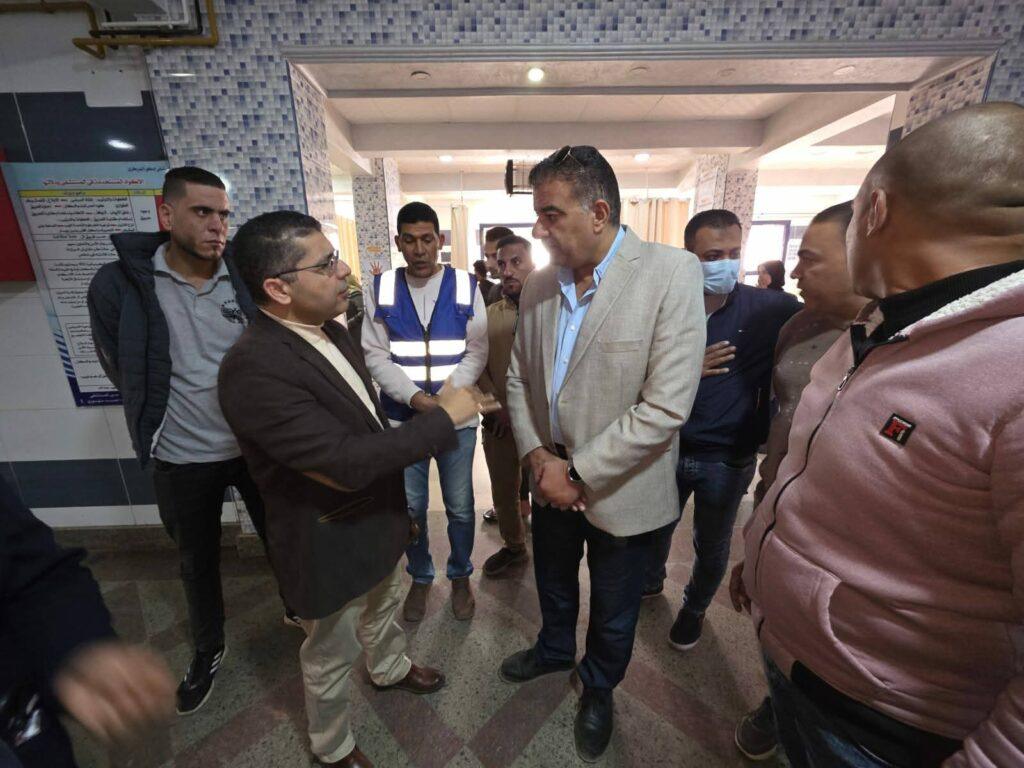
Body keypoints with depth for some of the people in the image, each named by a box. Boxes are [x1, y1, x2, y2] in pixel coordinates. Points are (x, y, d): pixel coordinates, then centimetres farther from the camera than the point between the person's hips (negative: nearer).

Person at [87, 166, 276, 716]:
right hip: (183, 459, 1)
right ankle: (208, 651, 48)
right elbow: (123, 373, 1)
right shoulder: (119, 285, -10)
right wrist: (163, 424, 6)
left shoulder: (248, 280, -8)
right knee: (198, 564, 22)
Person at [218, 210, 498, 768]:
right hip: (329, 546, -7)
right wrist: (443, 418, -28)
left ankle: (390, 669, 63)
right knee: (332, 654, 20)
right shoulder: (253, 368, -31)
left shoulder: (331, 331, -3)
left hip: (378, 519, 8)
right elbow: (347, 461, -35)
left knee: (383, 607, 33)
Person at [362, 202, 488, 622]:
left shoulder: (466, 286, -1)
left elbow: (477, 352, -3)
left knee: (460, 507, 11)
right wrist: (415, 397, -17)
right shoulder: (381, 288, 1)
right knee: (410, 507, 14)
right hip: (402, 417, 1)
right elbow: (375, 355, -3)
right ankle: (420, 578, 40)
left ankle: (460, 576, 38)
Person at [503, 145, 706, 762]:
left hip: (622, 493, -4)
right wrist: (537, 455, -10)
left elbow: (665, 408, -24)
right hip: (553, 480, 5)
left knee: (613, 611, 22)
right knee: (553, 584, 29)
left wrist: (578, 473, -20)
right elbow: (520, 379, 4)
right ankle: (555, 650, 61)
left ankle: (599, 686, 54)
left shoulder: (672, 274, -20)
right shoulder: (538, 288, -3)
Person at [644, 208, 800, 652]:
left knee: (711, 546, 20)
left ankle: (694, 608, 49)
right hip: (667, 449, 1)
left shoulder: (769, 310, -13)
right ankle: (651, 582, 54)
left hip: (728, 459, -1)